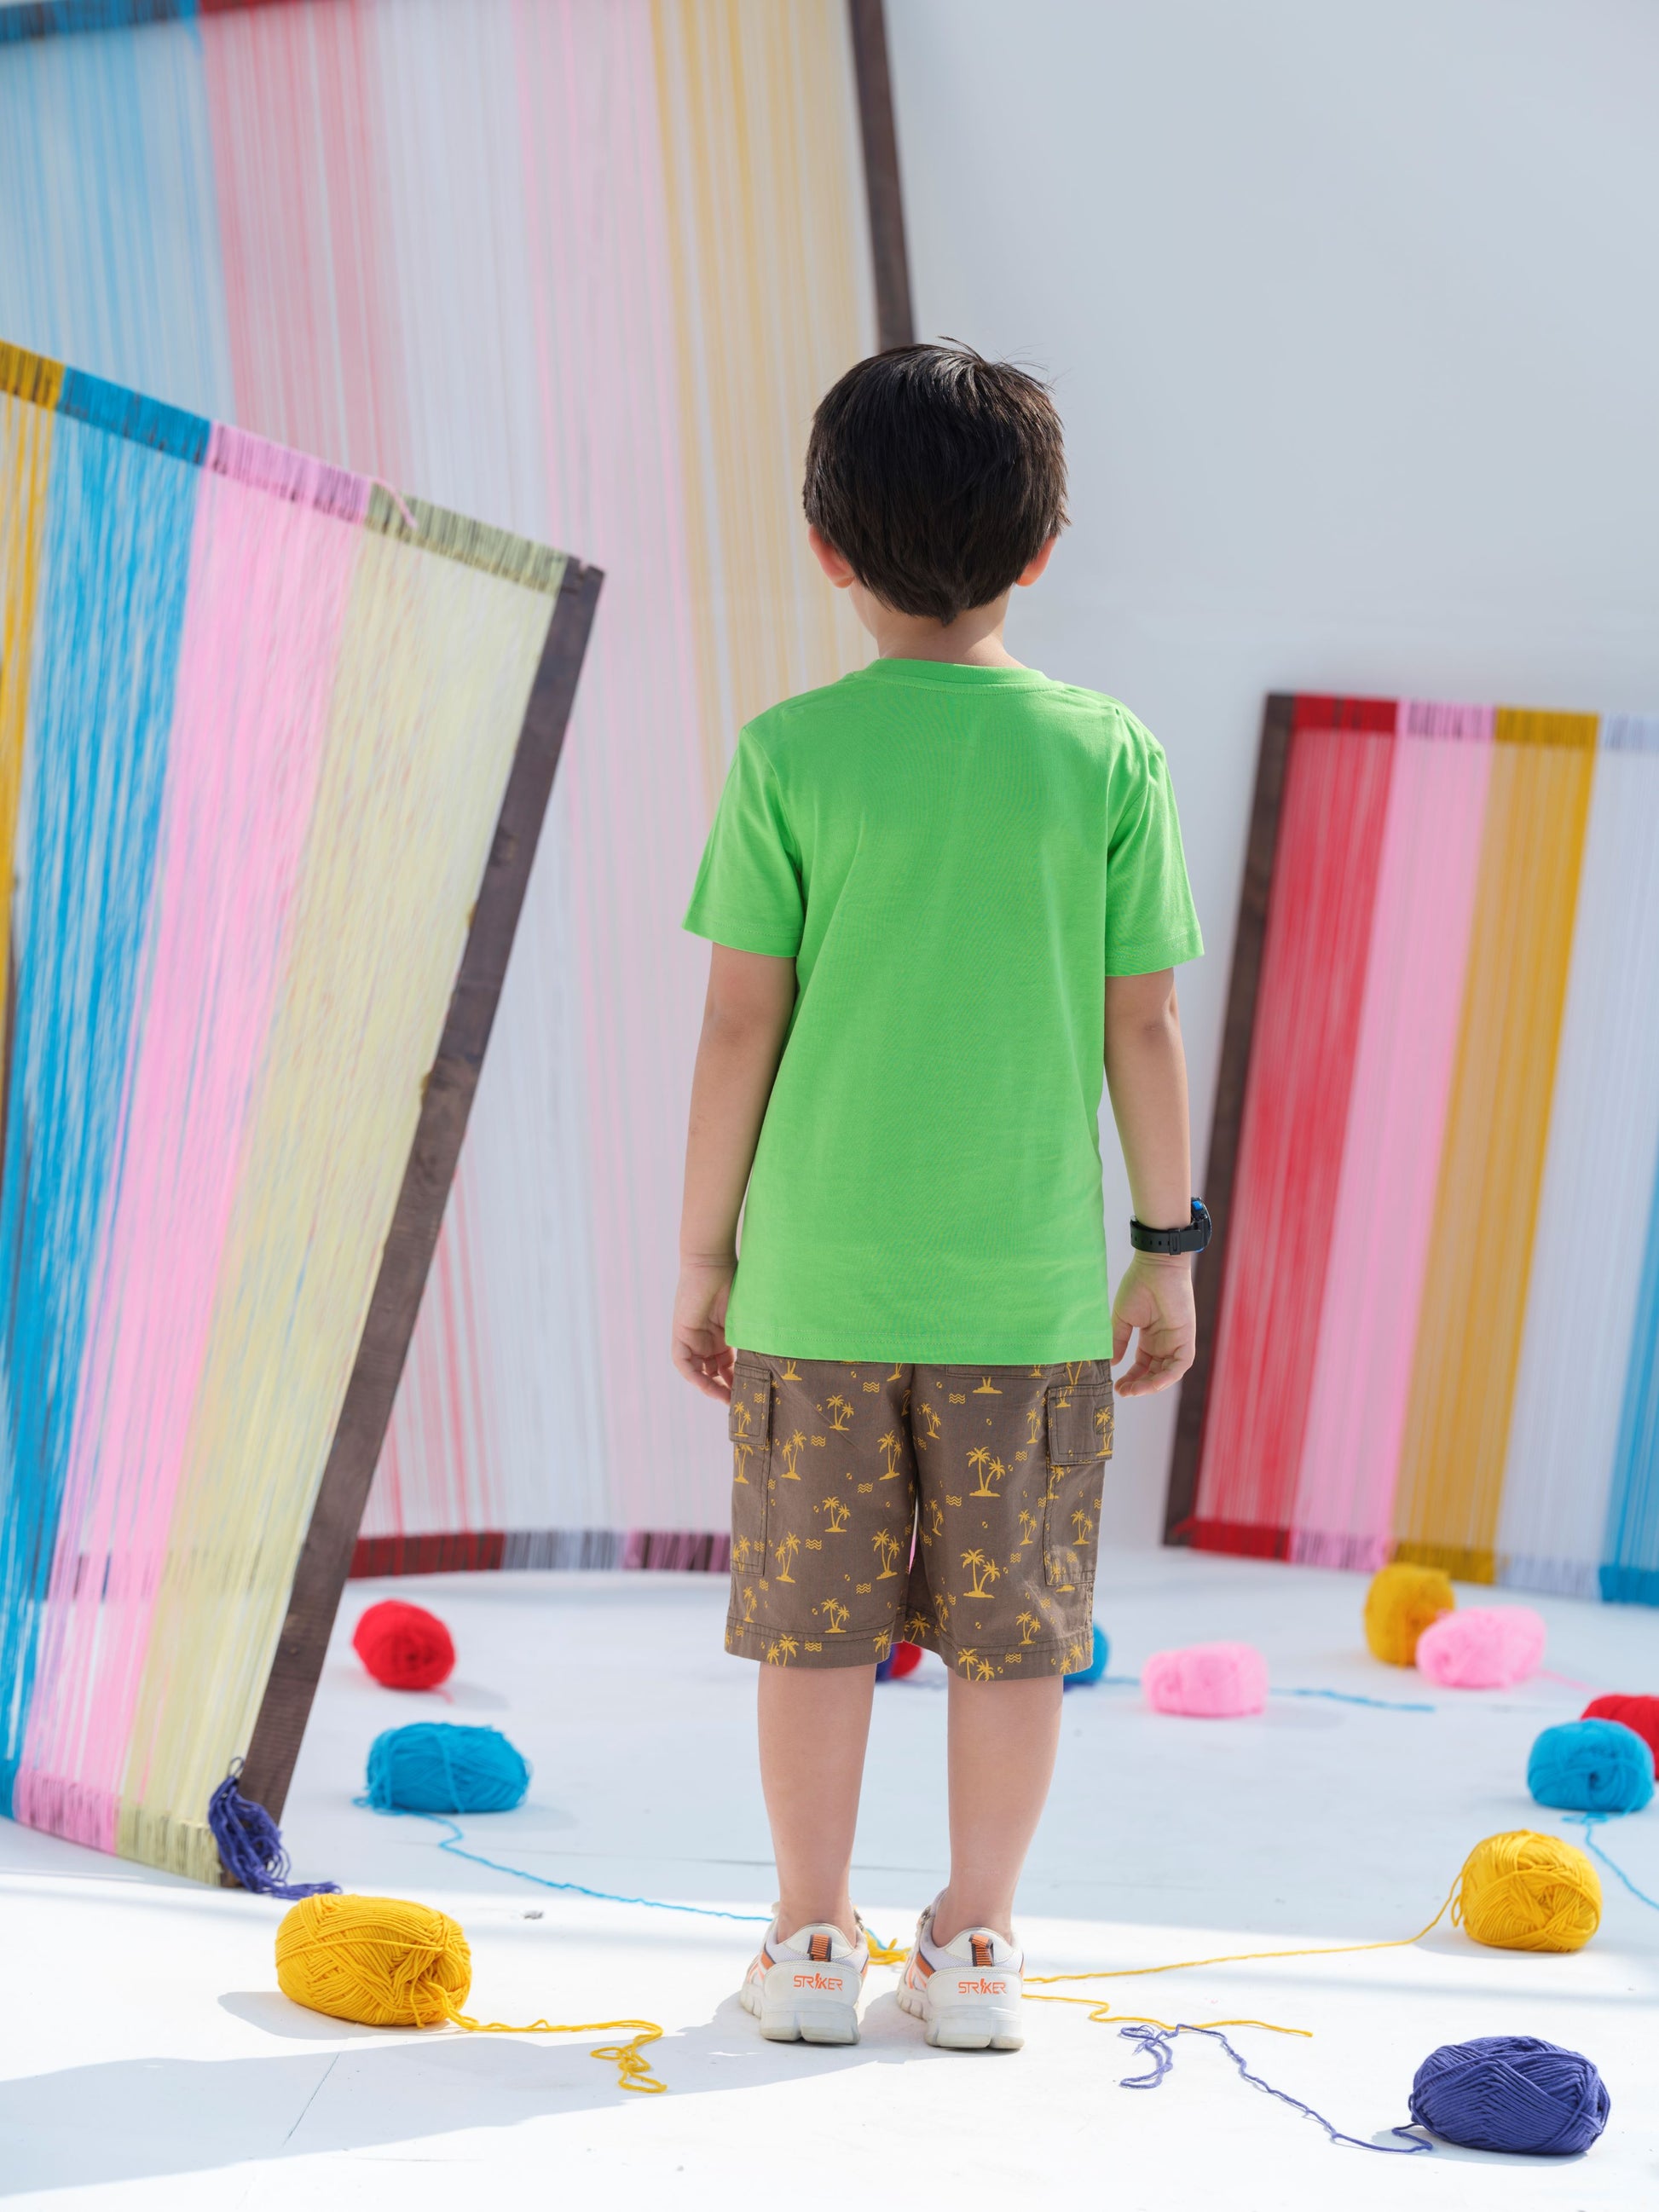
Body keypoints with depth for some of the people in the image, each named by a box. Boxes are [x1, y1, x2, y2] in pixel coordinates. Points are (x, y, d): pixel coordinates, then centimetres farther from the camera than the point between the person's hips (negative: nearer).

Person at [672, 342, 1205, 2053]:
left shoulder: (790, 755, -6)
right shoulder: (1107, 756, -4)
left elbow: (739, 1027, -5)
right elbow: (1144, 1028, -1)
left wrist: (702, 1255, 4)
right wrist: (1167, 1248, 9)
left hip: (818, 1271, 0)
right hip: (1030, 1276, 1)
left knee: (817, 1610, 10)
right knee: (1011, 1622, 10)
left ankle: (812, 1944, 17)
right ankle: (974, 1949, 17)